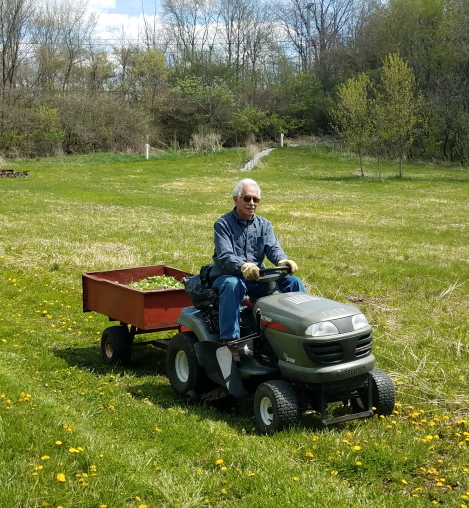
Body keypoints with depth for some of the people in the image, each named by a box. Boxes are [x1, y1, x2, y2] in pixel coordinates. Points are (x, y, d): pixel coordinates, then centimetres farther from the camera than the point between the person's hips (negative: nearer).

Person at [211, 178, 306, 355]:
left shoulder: (264, 224, 10)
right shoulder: (223, 224, -6)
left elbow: (273, 248, -6)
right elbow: (225, 257, -19)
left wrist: (282, 261, -31)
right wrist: (243, 267, -42)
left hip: (257, 277, 5)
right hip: (228, 276, -5)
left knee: (293, 281, -14)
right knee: (232, 285, -40)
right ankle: (229, 341, -41)